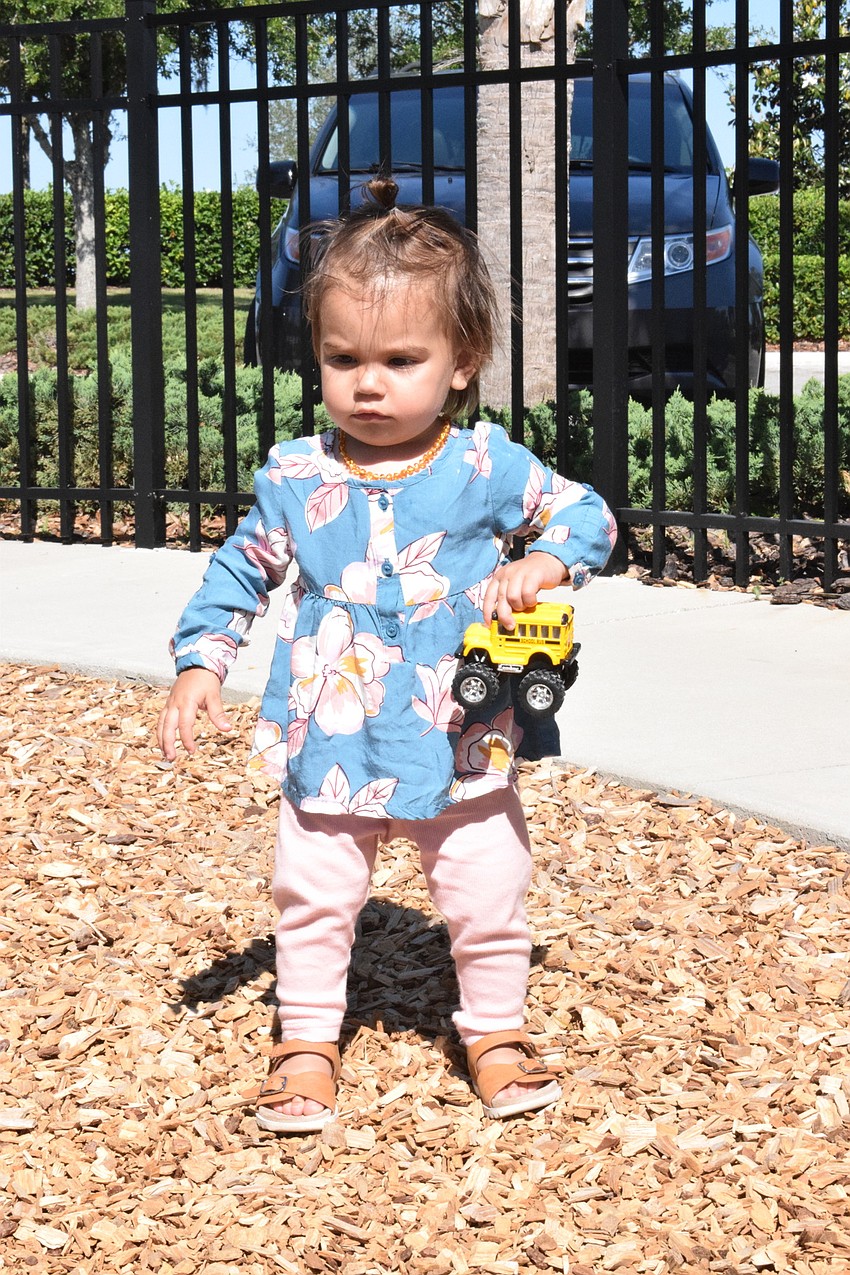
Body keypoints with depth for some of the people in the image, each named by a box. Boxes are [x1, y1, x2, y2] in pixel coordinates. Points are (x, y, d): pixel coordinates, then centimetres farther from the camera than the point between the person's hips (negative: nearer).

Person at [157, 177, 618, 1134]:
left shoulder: (486, 466, -7)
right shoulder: (295, 478, -4)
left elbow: (584, 513, 3)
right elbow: (240, 571, 7)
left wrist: (538, 565, -16)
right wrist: (197, 664, -2)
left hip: (457, 743, -1)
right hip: (329, 748, 1)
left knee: (487, 896, 9)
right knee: (313, 901, 9)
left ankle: (495, 1030, 32)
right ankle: (307, 1041, 27)